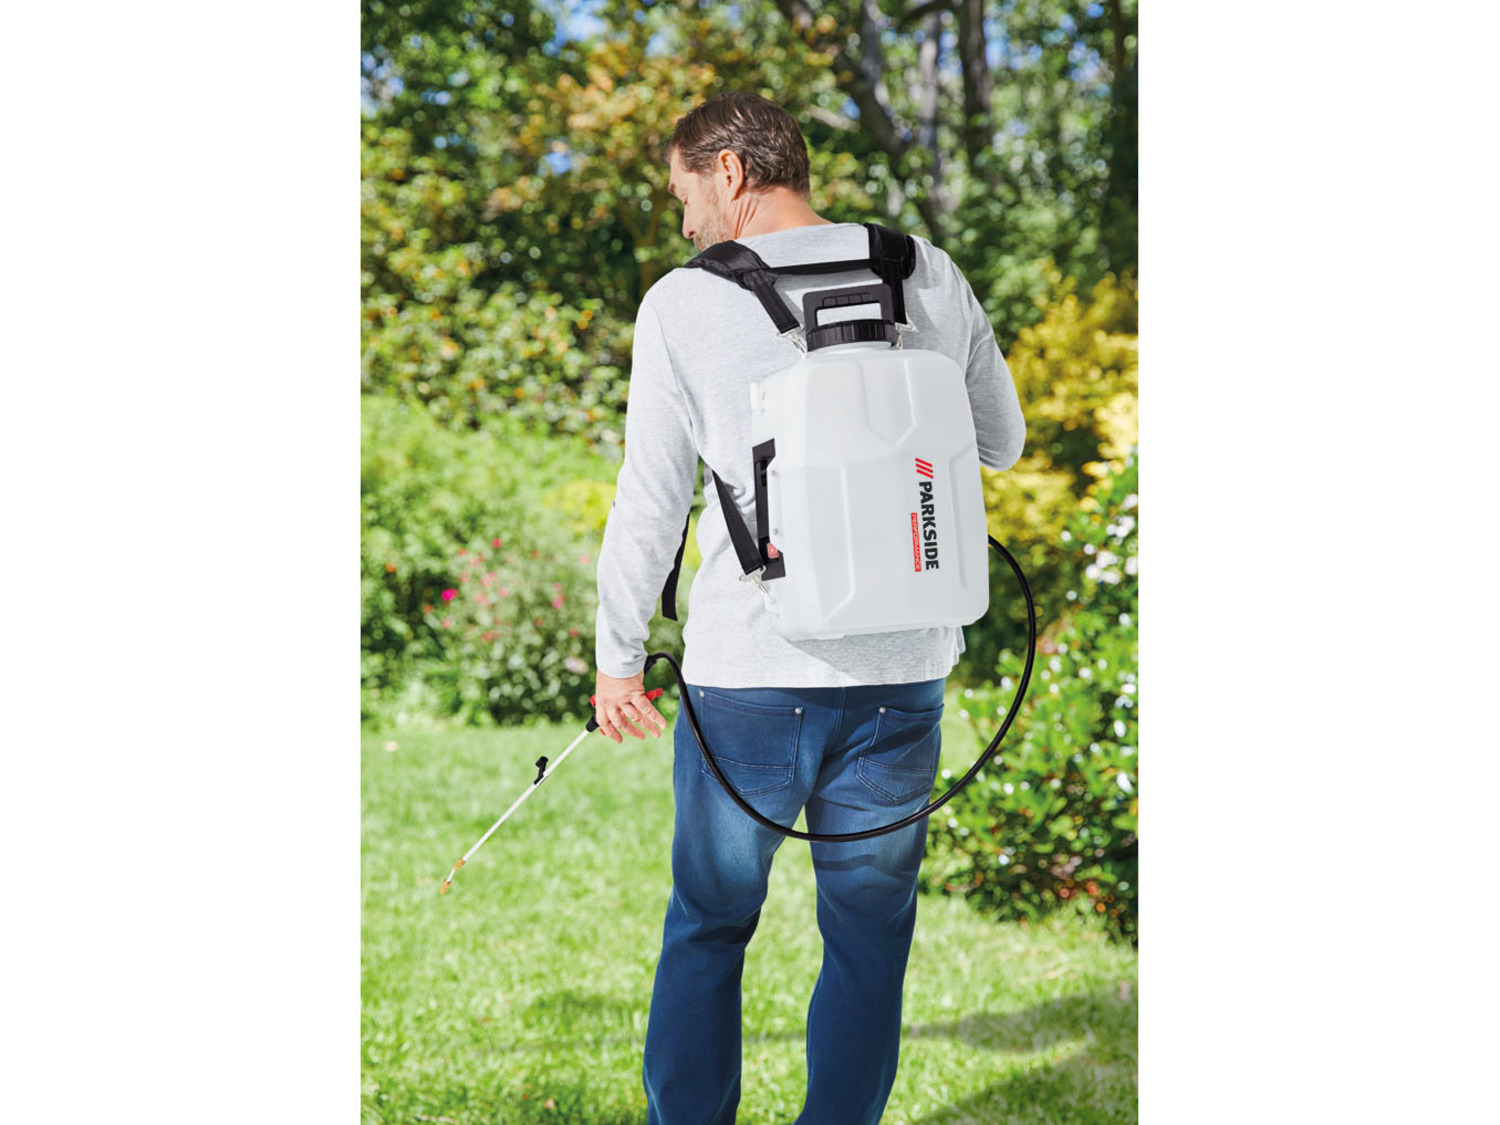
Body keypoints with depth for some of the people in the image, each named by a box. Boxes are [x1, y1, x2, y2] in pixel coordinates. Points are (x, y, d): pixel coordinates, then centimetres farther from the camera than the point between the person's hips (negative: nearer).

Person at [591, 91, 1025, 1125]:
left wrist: (618, 658, 9)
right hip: (902, 673, 2)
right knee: (869, 941, 13)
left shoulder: (685, 303, -4)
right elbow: (1004, 443, 16)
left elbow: (649, 505, -1)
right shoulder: (930, 277, 4)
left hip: (745, 678, -2)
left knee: (707, 932, 14)